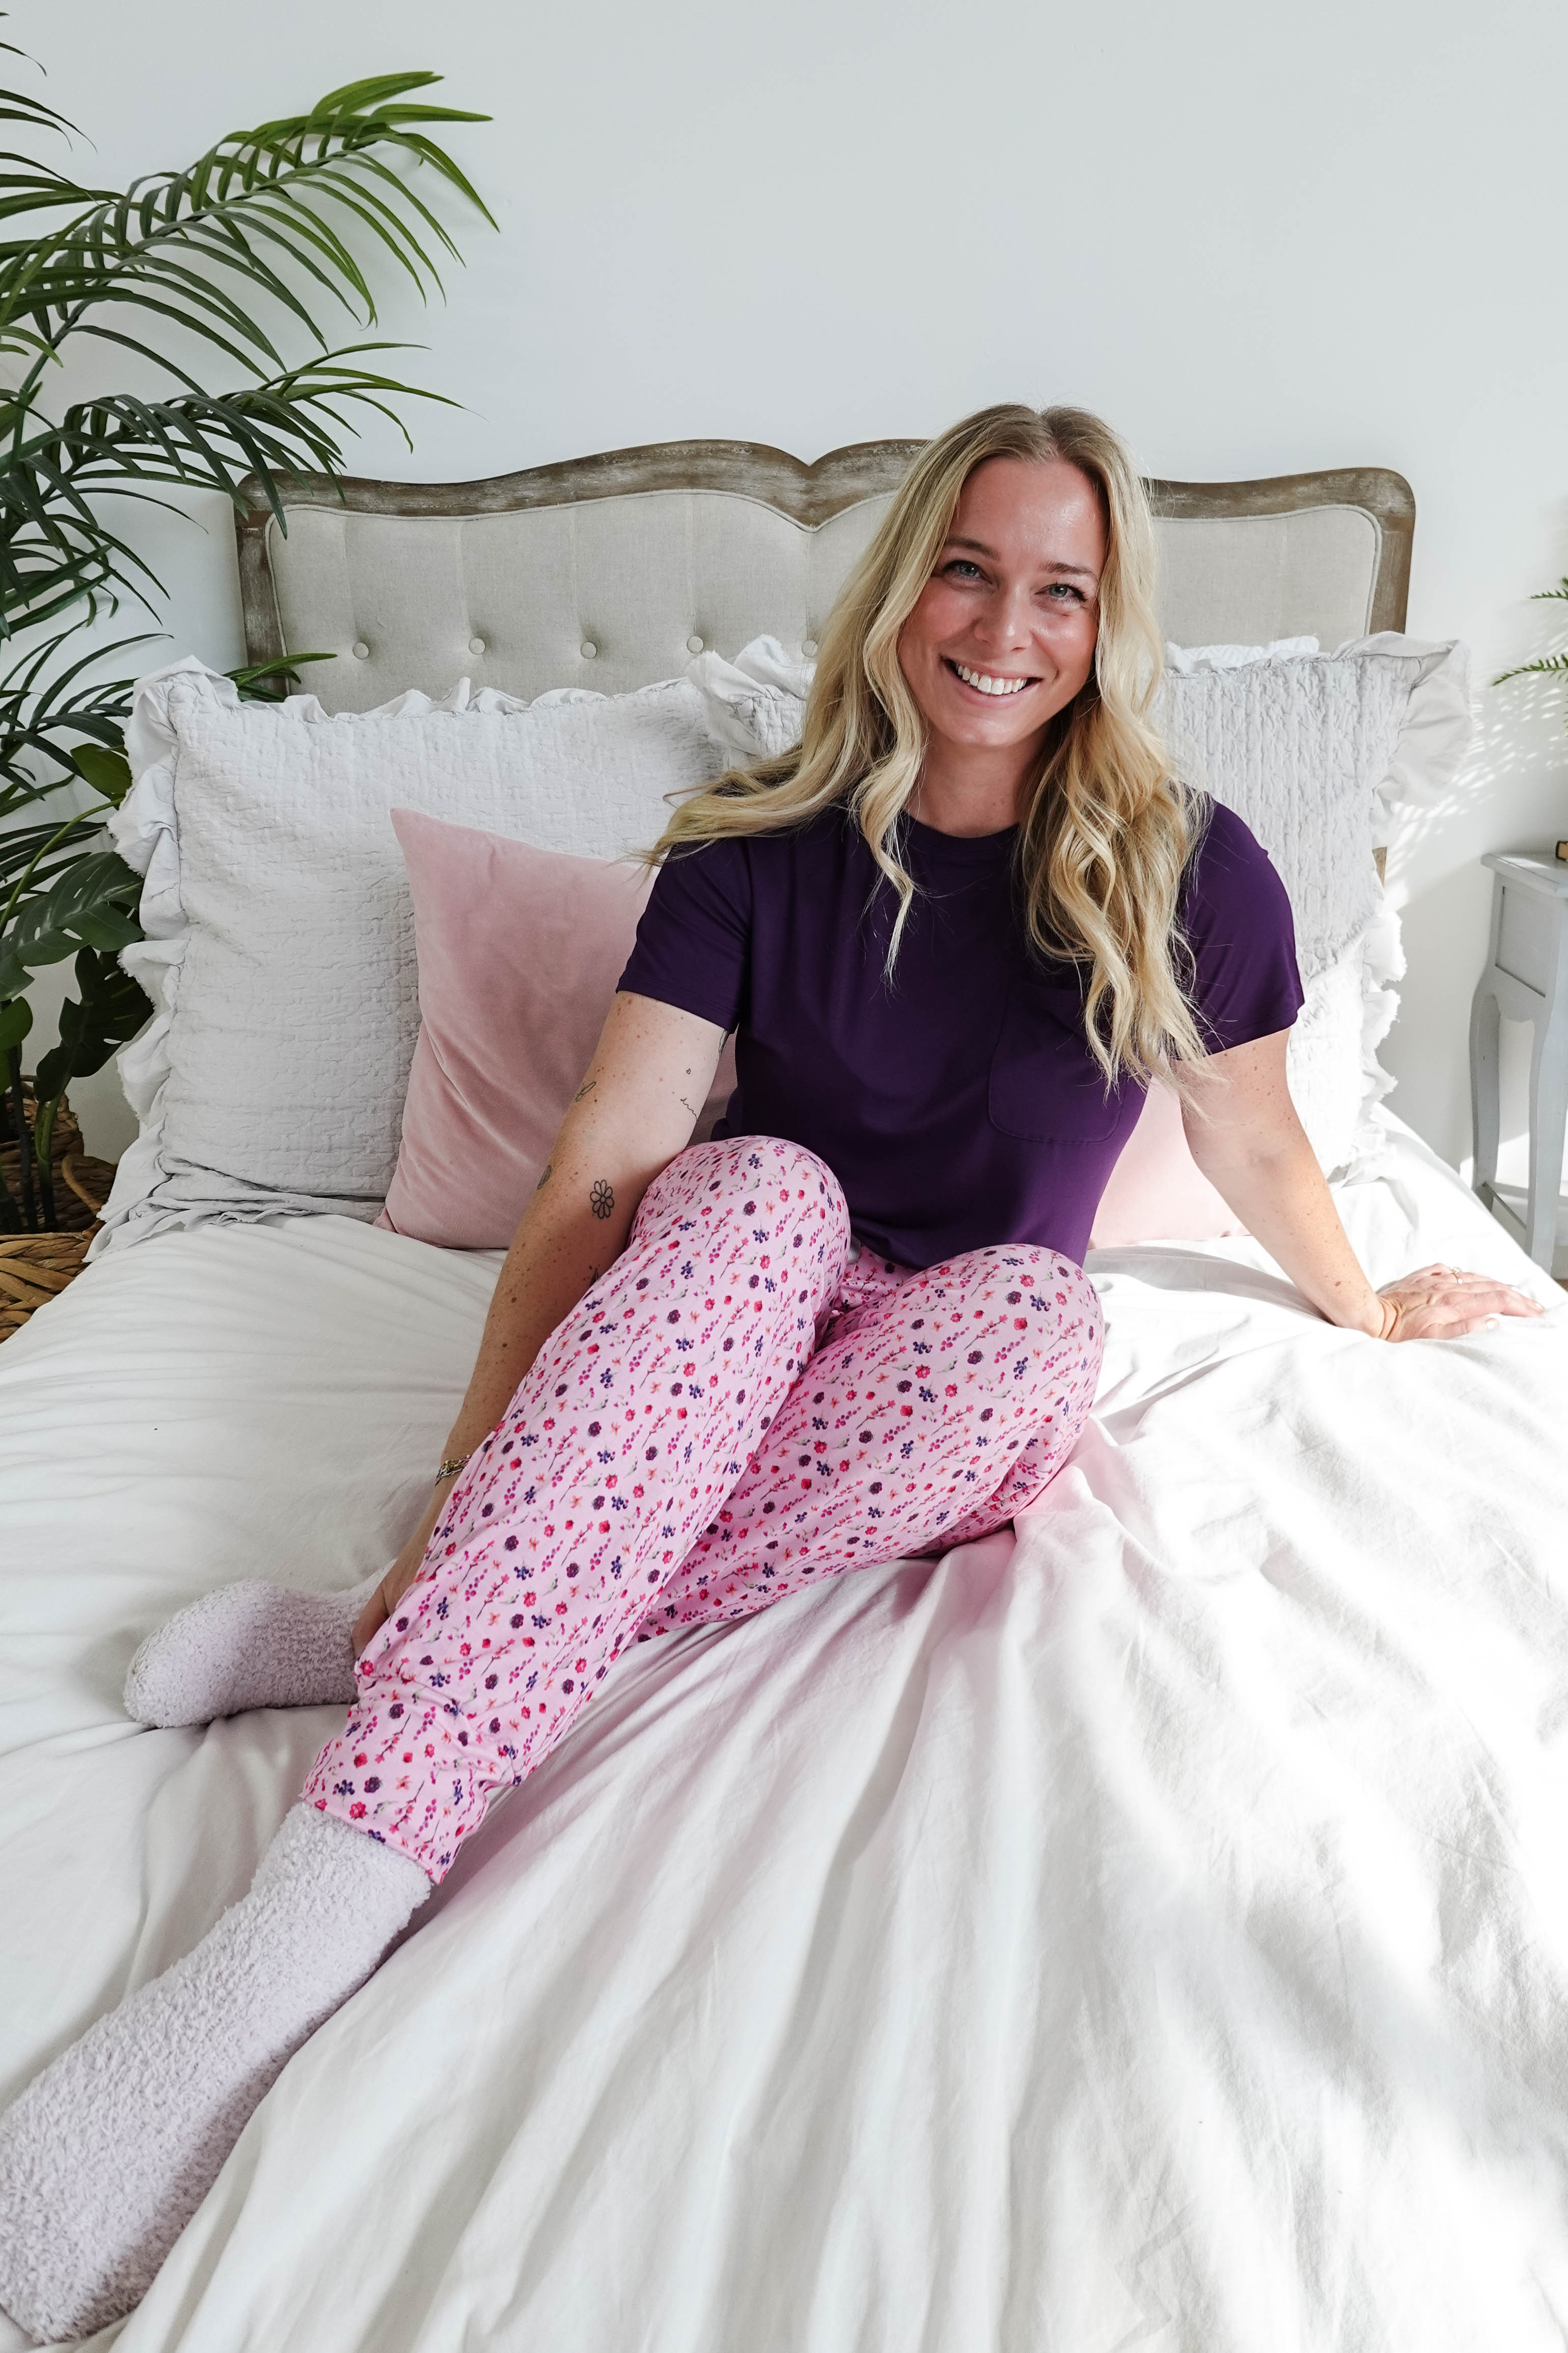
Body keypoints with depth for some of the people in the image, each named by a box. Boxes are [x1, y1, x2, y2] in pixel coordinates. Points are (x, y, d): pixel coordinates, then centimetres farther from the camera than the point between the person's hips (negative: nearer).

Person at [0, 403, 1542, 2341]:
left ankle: (394, 1641, -33)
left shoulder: (1192, 874, -5)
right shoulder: (762, 849, -7)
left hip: (932, 1387, 1)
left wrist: (1369, 1312, 26)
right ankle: (324, 1907, -45)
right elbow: (600, 1169, -15)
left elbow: (1252, 1141, 12)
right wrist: (470, 1477, -23)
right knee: (765, 1191, -36)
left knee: (1035, 1313, -35)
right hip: (717, 1311, 0)